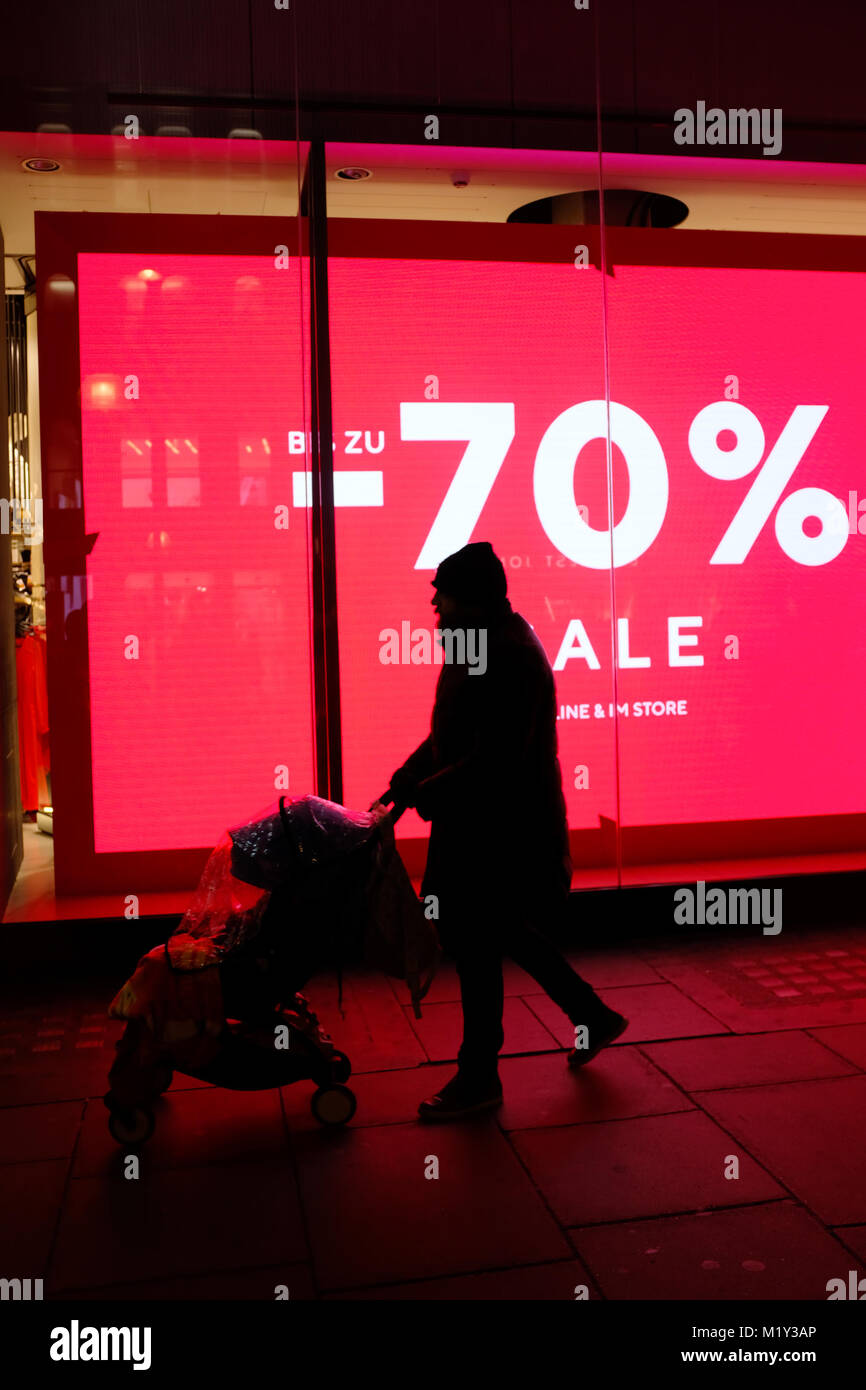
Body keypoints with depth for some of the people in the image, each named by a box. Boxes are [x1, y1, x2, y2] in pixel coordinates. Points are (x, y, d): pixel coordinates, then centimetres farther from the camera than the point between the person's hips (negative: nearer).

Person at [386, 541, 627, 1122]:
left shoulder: (509, 657, -23)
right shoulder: (481, 644, 10)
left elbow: (493, 760, -28)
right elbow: (448, 732, 15)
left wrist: (425, 793, -21)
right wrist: (406, 777, 5)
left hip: (500, 830, -10)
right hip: (479, 824, 10)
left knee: (476, 945, 2)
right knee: (505, 930, 22)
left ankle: (478, 1080, 19)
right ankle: (593, 1016, 38)